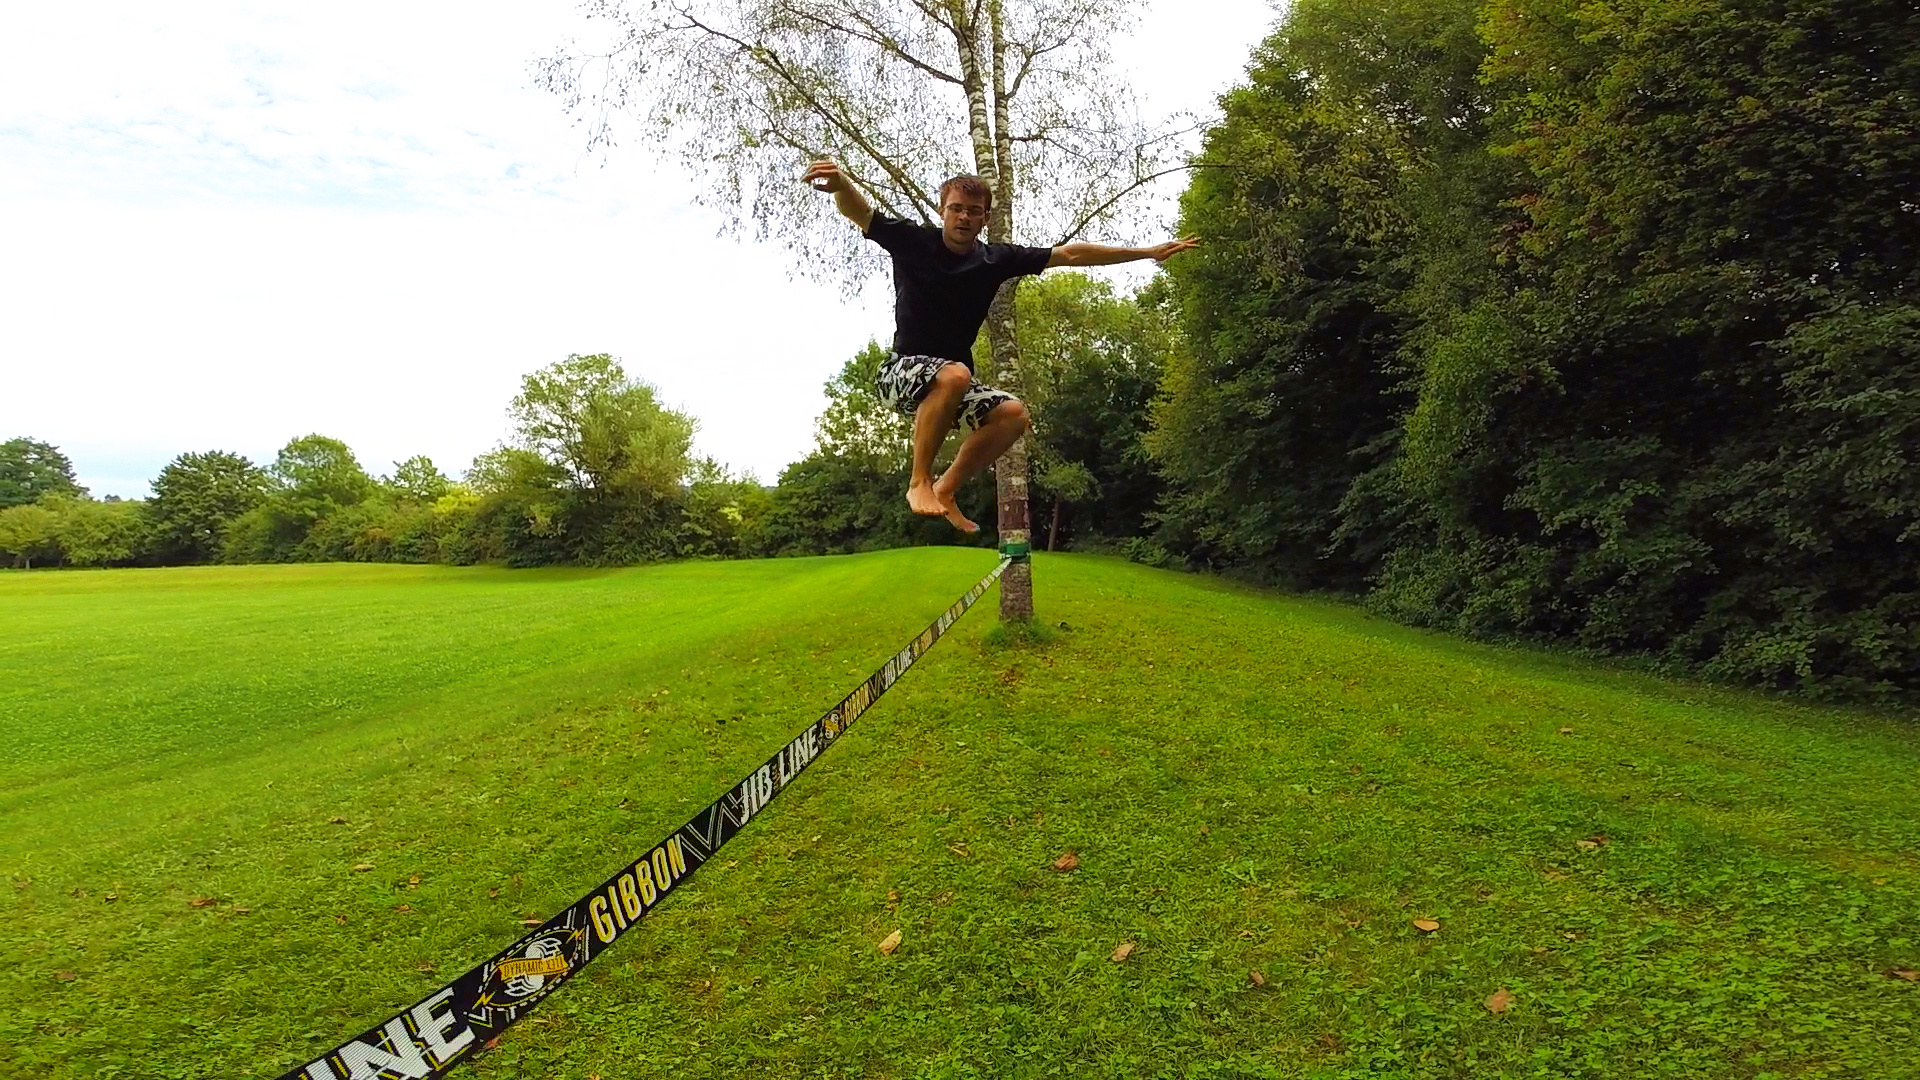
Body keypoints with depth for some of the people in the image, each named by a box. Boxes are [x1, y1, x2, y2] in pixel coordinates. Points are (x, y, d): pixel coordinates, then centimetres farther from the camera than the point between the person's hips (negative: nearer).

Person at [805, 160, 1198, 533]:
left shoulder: (996, 259, 3)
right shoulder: (913, 241, -6)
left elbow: (1070, 254, 6)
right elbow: (858, 212, -21)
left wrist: (1148, 253, 9)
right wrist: (840, 183, -47)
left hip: (952, 382, 6)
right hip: (902, 373, -6)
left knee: (1013, 414, -14)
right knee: (954, 375, -36)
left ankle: (945, 491, -2)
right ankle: (920, 482, -24)